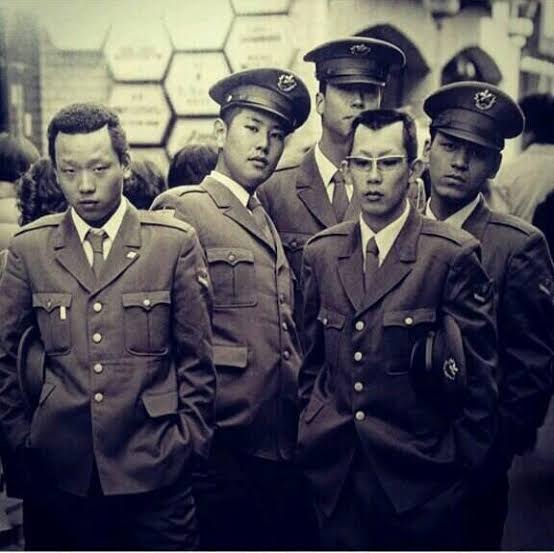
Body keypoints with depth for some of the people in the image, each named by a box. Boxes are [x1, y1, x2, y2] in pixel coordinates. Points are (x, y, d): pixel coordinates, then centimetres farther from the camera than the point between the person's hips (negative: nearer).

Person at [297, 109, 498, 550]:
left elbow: (479, 375, -7)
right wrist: (311, 431, 10)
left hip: (418, 475, -3)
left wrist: (463, 464, -4)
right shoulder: (321, 252, 4)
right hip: (335, 472, 4)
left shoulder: (454, 255, -10)